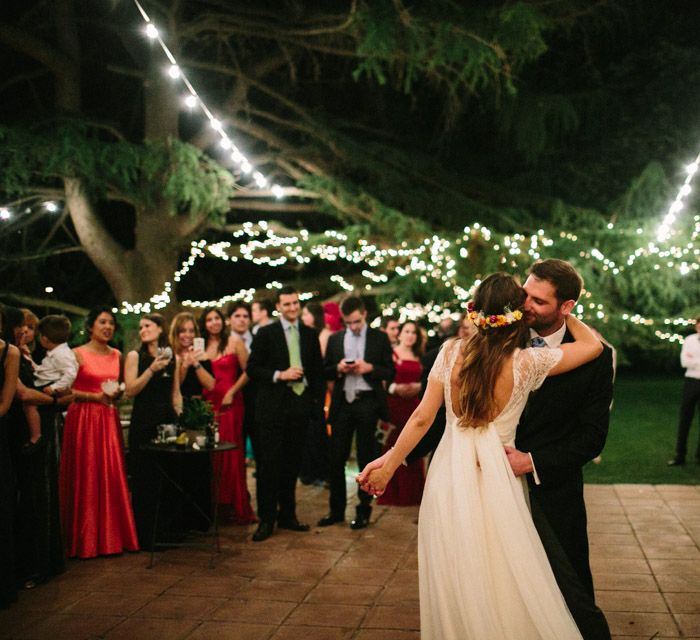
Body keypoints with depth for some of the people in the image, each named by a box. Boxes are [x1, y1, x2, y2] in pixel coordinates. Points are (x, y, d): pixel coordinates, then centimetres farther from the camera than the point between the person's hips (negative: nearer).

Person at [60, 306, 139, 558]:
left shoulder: (117, 356, 12)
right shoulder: (78, 354, -4)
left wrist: (117, 394, 0)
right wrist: (96, 396, -14)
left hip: (109, 420, 5)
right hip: (84, 419, -5)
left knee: (112, 476, 3)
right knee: (86, 477, -2)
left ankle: (112, 535, 12)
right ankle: (87, 539, 7)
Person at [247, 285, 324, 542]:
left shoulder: (310, 335, 10)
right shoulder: (266, 333, -1)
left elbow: (318, 370, 15)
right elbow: (252, 368, -4)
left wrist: (314, 396, 4)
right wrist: (280, 375, -15)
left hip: (300, 405, 4)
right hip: (273, 407, -4)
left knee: (292, 464, 11)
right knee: (269, 464, -3)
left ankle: (287, 515, 22)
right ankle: (266, 520, 4)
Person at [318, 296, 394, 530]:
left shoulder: (379, 338, 2)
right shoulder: (335, 339, 9)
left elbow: (390, 371, 0)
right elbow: (325, 371, 9)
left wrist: (369, 368, -16)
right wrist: (338, 368, -11)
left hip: (368, 403, -2)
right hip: (342, 403, 2)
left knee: (366, 459, 5)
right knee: (336, 458, 4)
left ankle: (363, 510, 15)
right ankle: (336, 509, 15)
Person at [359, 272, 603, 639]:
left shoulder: (451, 353, -6)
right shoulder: (527, 363, -12)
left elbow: (422, 418, -3)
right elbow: (593, 345, 0)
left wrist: (387, 467, 6)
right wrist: (565, 317, 16)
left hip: (448, 478, 3)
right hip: (496, 482, -2)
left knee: (454, 588, 16)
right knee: (504, 589, 11)